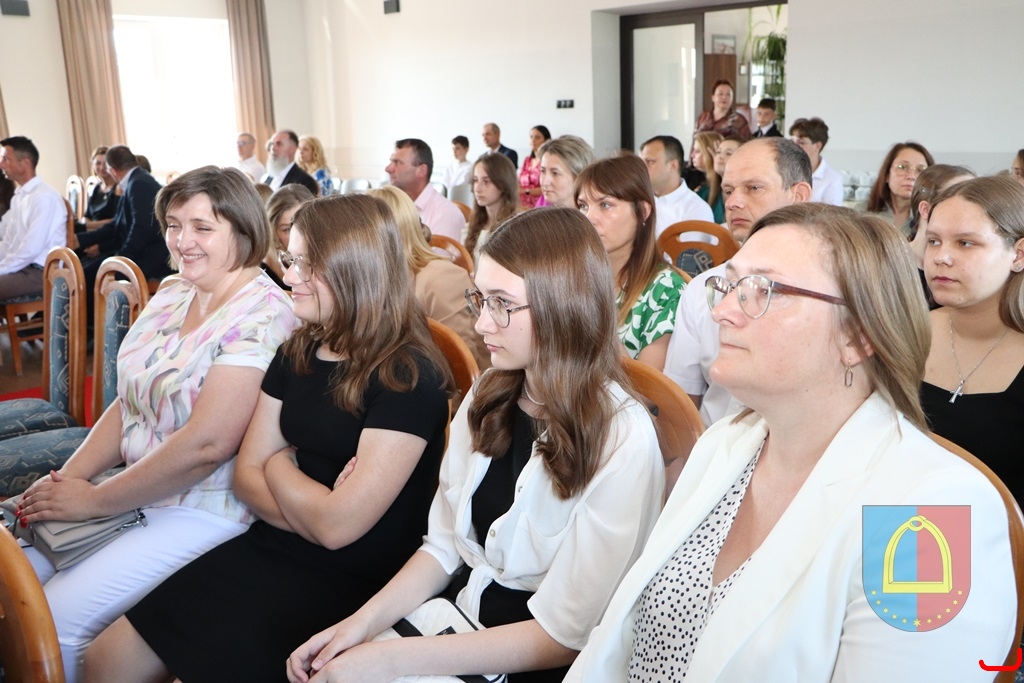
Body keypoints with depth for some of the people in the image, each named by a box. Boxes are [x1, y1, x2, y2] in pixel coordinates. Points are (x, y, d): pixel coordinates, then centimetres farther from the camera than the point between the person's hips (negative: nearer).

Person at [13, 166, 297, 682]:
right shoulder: (171, 295, 9)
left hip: (205, 510, -8)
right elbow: (128, 403, 13)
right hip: (134, 486, 8)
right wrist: (67, 478, -1)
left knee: (55, 622, -16)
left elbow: (206, 444, -24)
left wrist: (94, 500, -15)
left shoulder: (260, 315, -19)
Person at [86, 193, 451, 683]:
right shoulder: (297, 354, 6)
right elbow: (247, 475, 5)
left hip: (351, 586, -7)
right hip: (269, 552, 7)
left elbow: (339, 525, -21)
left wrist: (280, 466, -3)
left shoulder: (408, 376, -18)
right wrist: (314, 508, -13)